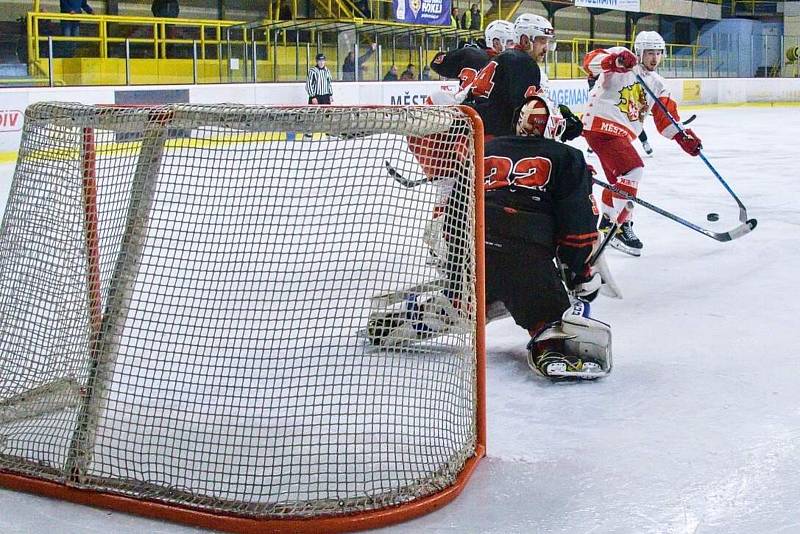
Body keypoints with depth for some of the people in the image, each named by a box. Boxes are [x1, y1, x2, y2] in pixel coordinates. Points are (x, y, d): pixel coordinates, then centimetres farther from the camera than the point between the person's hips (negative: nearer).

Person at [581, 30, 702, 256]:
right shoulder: (622, 59, -7)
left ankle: (607, 221, 42)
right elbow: (590, 61, -23)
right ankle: (621, 227, -16)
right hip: (601, 125, -10)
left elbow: (665, 116, 15)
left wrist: (683, 136, 1)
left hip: (622, 134, 10)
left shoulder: (656, 83, 17)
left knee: (619, 178, 22)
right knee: (633, 169, -20)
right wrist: (614, 60, -43)